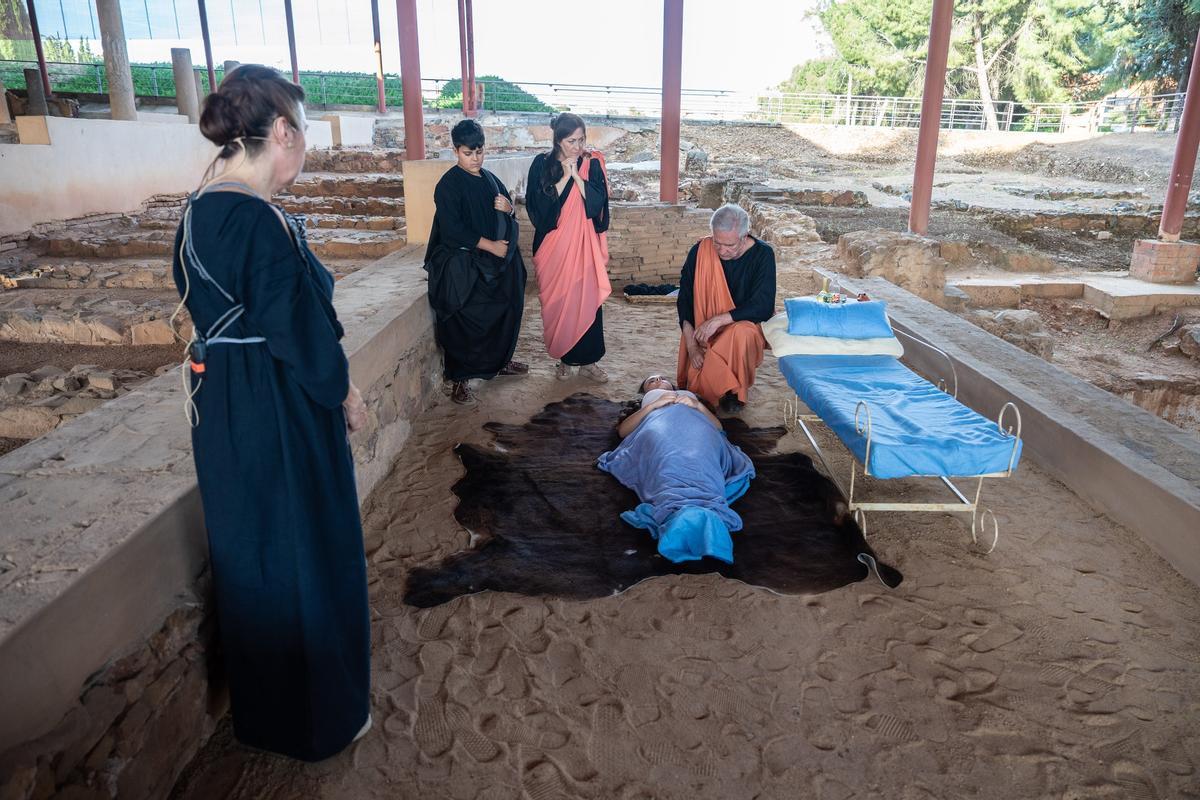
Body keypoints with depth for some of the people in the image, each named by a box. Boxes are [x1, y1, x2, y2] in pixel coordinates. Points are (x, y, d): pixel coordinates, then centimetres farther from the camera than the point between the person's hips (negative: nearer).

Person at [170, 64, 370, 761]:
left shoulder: (198, 211, 4)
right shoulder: (263, 222, -24)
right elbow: (301, 331, -22)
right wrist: (346, 393, -6)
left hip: (221, 411, 9)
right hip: (281, 417, -9)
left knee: (251, 553, 22)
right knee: (304, 558, 8)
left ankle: (263, 704, 43)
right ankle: (319, 714, 28)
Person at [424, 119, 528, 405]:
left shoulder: (489, 179, 11)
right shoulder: (448, 185, -10)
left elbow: (509, 211, 20)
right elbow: (453, 230, -17)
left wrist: (507, 207, -5)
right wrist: (490, 245, -17)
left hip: (496, 259, 7)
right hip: (462, 262, -7)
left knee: (507, 309, 11)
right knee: (464, 320, -9)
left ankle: (499, 360, 31)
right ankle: (458, 379, 0)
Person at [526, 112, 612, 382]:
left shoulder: (592, 164, 2)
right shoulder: (542, 164, -1)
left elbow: (597, 203, -8)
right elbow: (538, 206, -10)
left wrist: (577, 175, -15)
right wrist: (564, 177, -14)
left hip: (583, 244, 1)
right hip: (553, 245, 0)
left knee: (587, 299, -2)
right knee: (557, 301, 4)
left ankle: (588, 360, 8)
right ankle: (563, 358, 18)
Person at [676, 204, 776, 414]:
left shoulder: (762, 255, -13)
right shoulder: (700, 251, -10)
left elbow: (764, 307, -20)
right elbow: (684, 299, -6)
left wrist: (719, 320, -28)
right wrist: (691, 343, -16)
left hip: (745, 325, -1)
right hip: (702, 331, 1)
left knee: (741, 333, -37)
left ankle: (734, 392, -12)